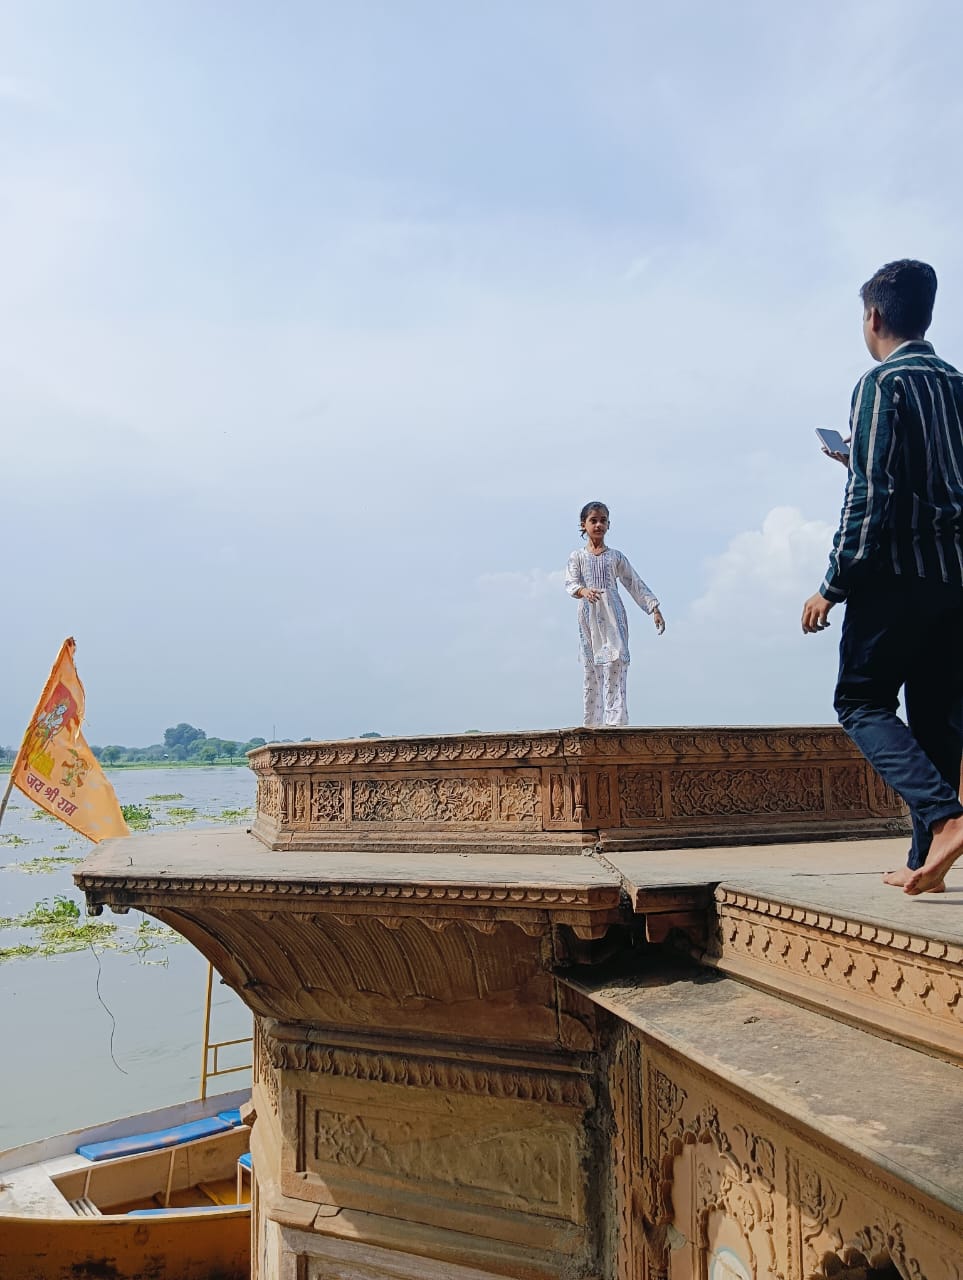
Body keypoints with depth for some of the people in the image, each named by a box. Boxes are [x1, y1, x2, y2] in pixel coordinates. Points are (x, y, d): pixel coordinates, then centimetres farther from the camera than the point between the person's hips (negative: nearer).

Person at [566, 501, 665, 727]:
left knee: (615, 666, -15)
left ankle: (616, 720, -18)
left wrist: (654, 608, 4)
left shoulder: (615, 556, 10)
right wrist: (583, 591, -30)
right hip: (589, 618, 0)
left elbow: (635, 584, 11)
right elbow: (570, 583, -7)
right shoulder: (577, 557, 8)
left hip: (613, 617, 0)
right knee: (591, 674, 3)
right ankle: (592, 723, 10)